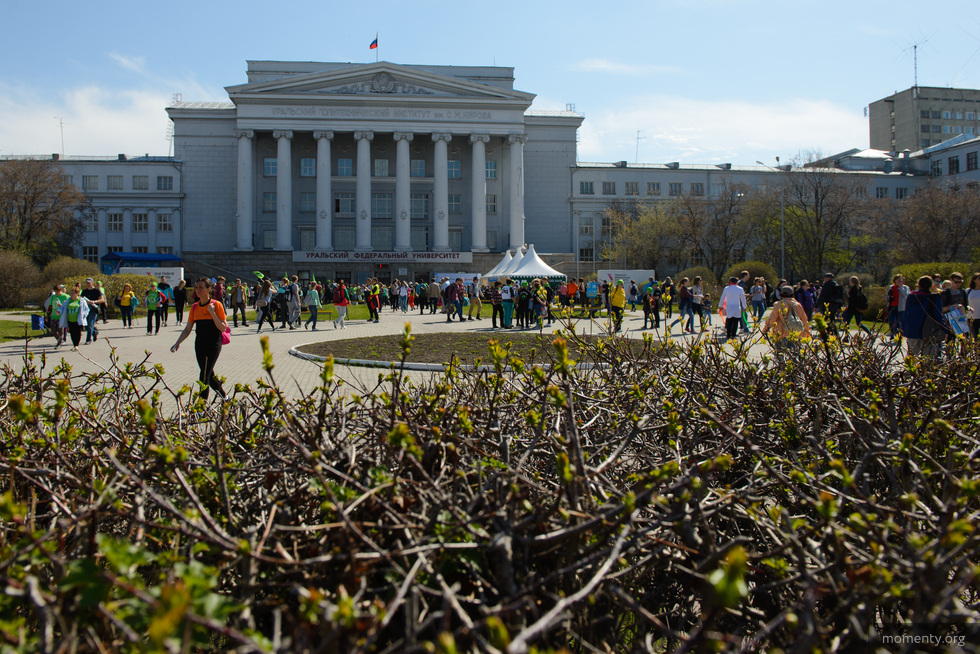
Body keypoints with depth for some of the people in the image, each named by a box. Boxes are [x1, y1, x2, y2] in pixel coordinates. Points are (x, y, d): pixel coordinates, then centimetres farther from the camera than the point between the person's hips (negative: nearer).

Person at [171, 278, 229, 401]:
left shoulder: (216, 305, -7)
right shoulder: (194, 307, 7)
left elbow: (223, 328, -11)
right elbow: (187, 329, 10)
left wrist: (212, 313, -19)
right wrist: (177, 343, -4)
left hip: (214, 345, -5)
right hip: (200, 344, 5)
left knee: (205, 376, -13)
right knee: (209, 375, 12)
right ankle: (223, 395, 33)